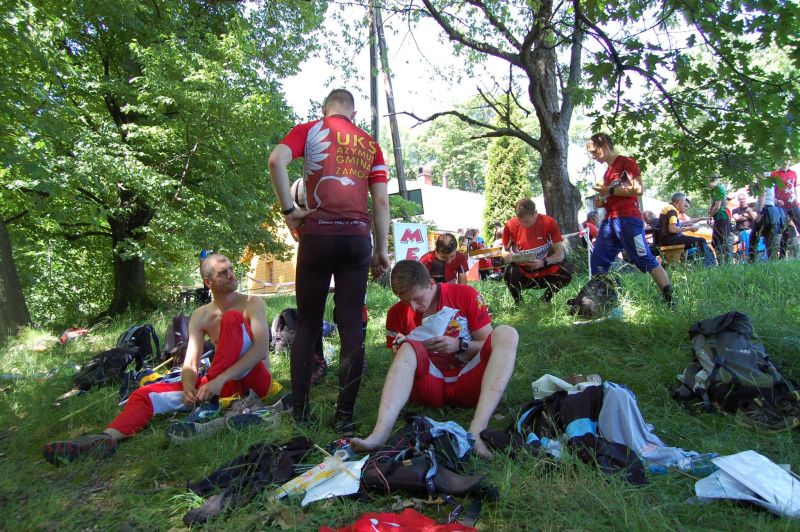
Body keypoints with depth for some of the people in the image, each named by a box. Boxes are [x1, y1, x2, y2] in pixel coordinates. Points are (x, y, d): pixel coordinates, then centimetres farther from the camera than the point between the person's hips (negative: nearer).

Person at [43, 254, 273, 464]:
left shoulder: (252, 303, -4)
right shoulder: (200, 317, 7)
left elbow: (261, 349, -19)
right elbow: (190, 364, -1)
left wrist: (220, 380, -30)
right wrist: (189, 387, -25)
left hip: (255, 380, -4)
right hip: (222, 384, 5)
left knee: (233, 319, -27)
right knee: (146, 394, -10)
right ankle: (106, 438, -37)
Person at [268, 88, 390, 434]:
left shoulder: (310, 129, 10)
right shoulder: (370, 144, 17)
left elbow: (276, 161, -10)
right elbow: (381, 201, 9)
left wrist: (289, 210, -4)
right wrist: (381, 250, 11)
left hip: (318, 234, -1)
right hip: (358, 237, 2)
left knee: (307, 325, 8)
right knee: (351, 326, 2)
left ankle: (300, 410, 11)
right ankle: (344, 415, 4)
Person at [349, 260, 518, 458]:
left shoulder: (465, 295, 3)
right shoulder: (397, 314, 8)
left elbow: (490, 345, 4)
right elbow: (398, 360, 14)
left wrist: (459, 345, -13)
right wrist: (404, 350, -9)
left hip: (468, 384, 0)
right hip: (430, 388, 1)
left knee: (506, 333, -25)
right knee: (409, 348, -28)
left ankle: (477, 429, -42)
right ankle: (380, 434, -45)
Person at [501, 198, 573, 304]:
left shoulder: (549, 223, -13)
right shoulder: (510, 225, -11)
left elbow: (560, 254, -10)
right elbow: (505, 250, 5)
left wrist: (544, 262, -29)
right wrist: (506, 255, -19)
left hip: (543, 270, 0)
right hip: (521, 271, 0)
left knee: (566, 274, -28)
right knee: (509, 273, -35)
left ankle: (546, 299, 3)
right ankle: (518, 302, -2)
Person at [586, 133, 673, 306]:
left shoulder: (626, 163, -1)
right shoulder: (607, 171, 23)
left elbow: (638, 189, -13)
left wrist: (609, 190, -11)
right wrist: (603, 202, 14)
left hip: (627, 219, -8)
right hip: (609, 220, 8)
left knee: (645, 259, -11)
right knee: (597, 262, 3)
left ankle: (670, 300, -10)